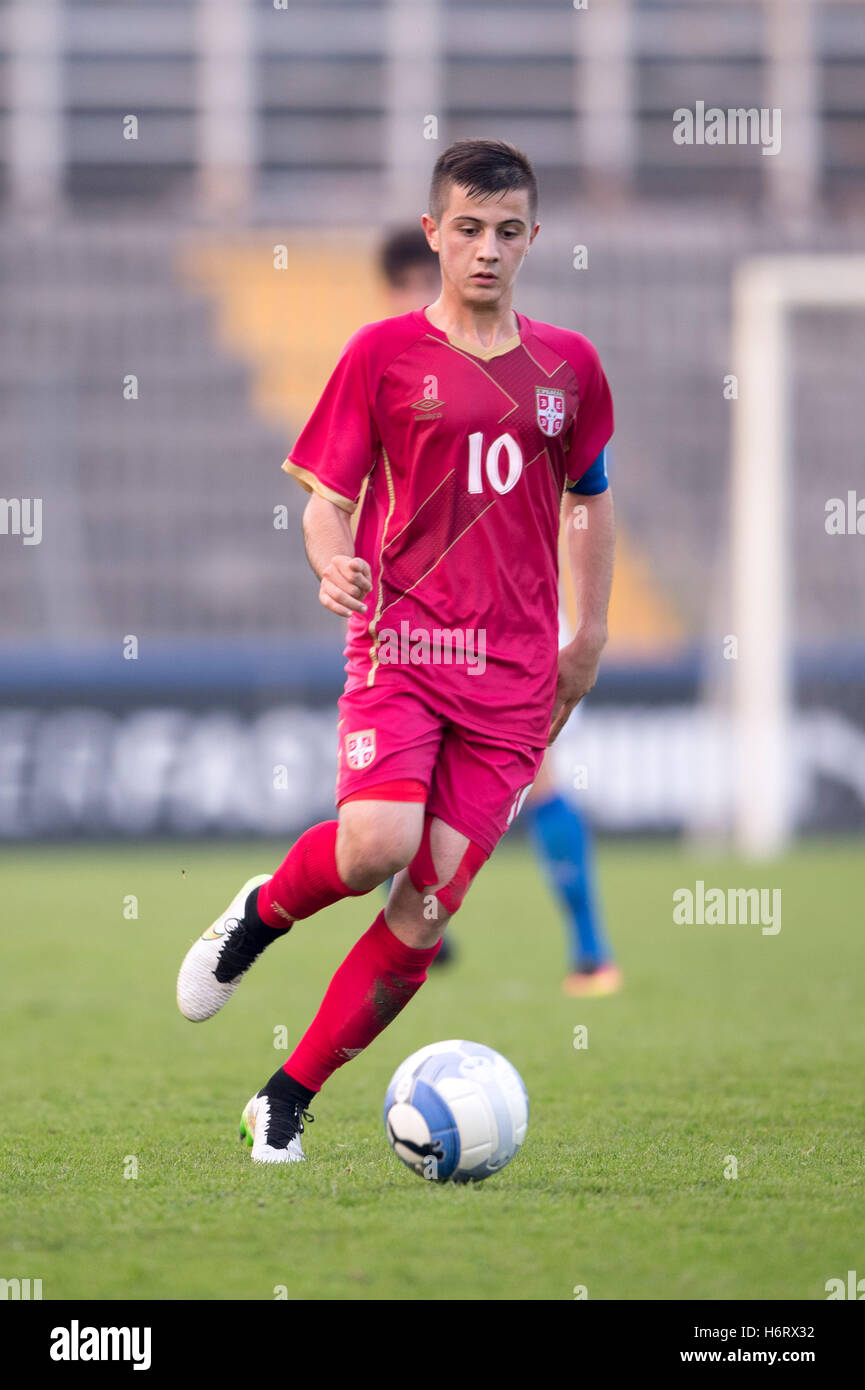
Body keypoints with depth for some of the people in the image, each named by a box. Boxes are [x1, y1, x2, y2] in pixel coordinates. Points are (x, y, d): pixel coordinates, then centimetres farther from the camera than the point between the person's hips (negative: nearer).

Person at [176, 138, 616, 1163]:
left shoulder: (566, 366, 11)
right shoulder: (384, 354, 1)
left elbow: (587, 493, 26)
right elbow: (327, 500, 4)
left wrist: (591, 637, 21)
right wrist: (334, 569, -18)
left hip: (513, 672, 3)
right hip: (400, 644, -3)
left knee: (430, 907, -6)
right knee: (375, 846, -28)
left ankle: (287, 1102, 7)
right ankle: (261, 911, 6)